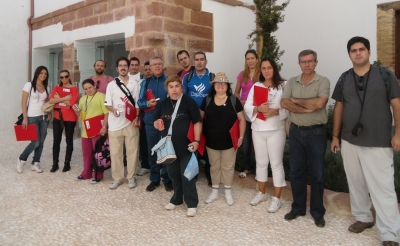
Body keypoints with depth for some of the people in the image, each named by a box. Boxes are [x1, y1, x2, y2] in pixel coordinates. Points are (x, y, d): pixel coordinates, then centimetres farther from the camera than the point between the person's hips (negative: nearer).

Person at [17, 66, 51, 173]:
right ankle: (21, 159, 16)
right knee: (36, 142, -8)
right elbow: (23, 103, -7)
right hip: (32, 118, -5)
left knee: (41, 142, 4)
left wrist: (50, 113, -1)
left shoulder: (46, 87, 9)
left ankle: (35, 163, 18)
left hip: (44, 117, 5)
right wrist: (25, 118, -12)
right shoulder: (29, 85, -6)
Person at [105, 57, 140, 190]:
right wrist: (113, 109, -17)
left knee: (132, 150, 4)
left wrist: (137, 117, -7)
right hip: (115, 123, 0)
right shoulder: (111, 84, 6)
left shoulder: (134, 84, 7)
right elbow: (107, 104, 4)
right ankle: (117, 178, 15)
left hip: (130, 122, 0)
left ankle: (131, 177, 15)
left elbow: (137, 103, 7)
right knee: (115, 152, 4)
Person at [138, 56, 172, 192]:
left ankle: (167, 179, 18)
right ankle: (154, 179, 23)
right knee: (152, 151, 10)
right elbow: (140, 102, 4)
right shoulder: (145, 82, 9)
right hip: (150, 122, 2)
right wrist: (148, 103, -16)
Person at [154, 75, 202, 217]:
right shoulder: (163, 104, 7)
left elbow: (197, 122, -8)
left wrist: (197, 140, -16)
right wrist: (157, 124, -8)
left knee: (186, 174, 1)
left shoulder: (188, 101, -8)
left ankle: (192, 203, 14)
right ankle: (176, 199, 33)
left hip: (185, 145, -5)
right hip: (169, 145, 5)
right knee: (173, 174, 15)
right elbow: (156, 121, 16)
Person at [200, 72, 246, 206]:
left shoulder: (234, 100, -5)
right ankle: (214, 191, 28)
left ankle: (228, 192, 25)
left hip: (229, 141, -2)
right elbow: (199, 118, 8)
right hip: (211, 141, 2)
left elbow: (241, 119, -2)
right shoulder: (207, 100, 1)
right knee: (214, 166, 13)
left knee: (228, 167, 9)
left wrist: (241, 136, -7)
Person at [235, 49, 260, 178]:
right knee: (245, 141, 8)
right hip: (244, 111, 3)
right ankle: (247, 167, 24)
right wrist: (241, 101, -5)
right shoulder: (242, 74, 7)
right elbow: (236, 92, 13)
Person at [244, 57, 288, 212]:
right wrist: (258, 109, -18)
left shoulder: (283, 86, -5)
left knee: (276, 163, 3)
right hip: (258, 130, 4)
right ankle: (261, 193, 31)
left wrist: (275, 111, -24)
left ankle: (276, 198, 15)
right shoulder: (256, 86, 6)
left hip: (276, 130, -4)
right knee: (261, 162, 15)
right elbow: (247, 107, 1)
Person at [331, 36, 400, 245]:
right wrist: (335, 136, 8)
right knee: (355, 183, 14)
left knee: (382, 187, -4)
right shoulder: (344, 79, 8)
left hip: (378, 143, -4)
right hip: (349, 141, 4)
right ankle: (363, 217, 32)